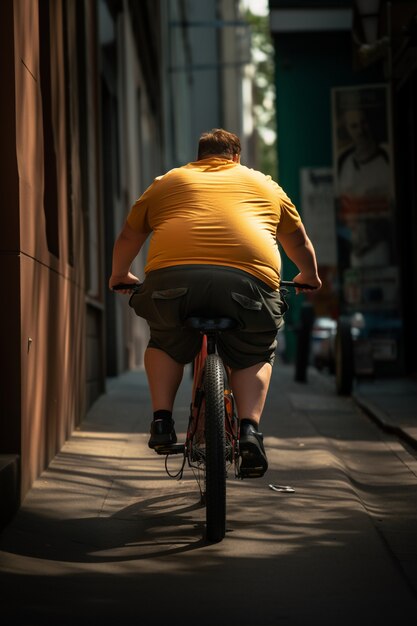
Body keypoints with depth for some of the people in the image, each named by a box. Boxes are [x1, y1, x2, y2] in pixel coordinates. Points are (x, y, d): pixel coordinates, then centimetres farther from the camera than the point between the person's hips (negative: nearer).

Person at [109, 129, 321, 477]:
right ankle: (250, 428, 4)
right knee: (255, 354, 22)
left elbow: (129, 236, 36)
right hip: (248, 276, 0)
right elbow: (298, 241, 42)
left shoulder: (167, 182, 29)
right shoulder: (263, 184, 30)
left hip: (172, 276, 0)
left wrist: (120, 275, 53)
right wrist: (309, 277, 60)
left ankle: (161, 420, 16)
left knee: (165, 344, 27)